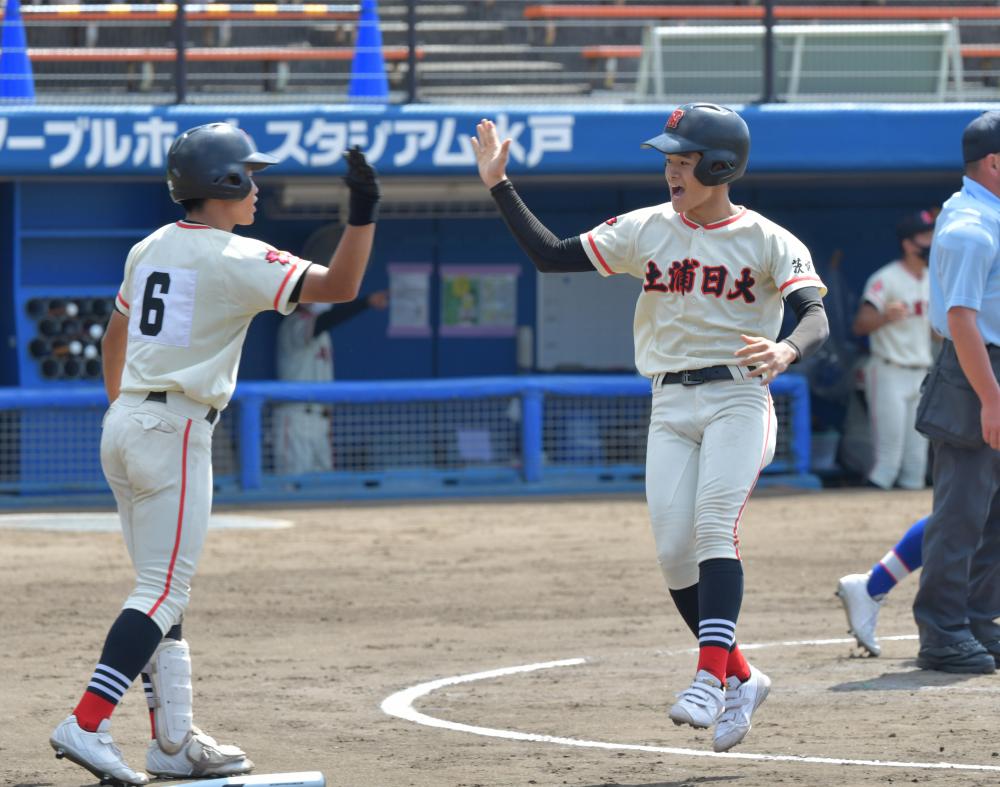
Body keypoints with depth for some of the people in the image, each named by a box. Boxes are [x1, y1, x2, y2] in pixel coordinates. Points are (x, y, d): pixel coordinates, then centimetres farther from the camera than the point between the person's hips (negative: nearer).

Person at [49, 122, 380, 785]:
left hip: (123, 424, 8)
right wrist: (364, 212, -13)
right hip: (175, 431, -8)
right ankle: (88, 724, -19)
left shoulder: (150, 250, 12)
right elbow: (340, 286, -16)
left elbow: (114, 337, 24)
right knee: (164, 590, -8)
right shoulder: (237, 259, -11)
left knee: (163, 588, 12)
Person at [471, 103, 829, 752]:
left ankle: (710, 678, -30)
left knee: (715, 528, -23)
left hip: (738, 399, -4)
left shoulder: (768, 241, -3)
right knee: (674, 552, -6)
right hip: (671, 407, 4)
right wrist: (499, 186, 0)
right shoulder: (646, 230, 8)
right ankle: (742, 679, 11)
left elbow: (816, 317, -15)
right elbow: (551, 255, 8)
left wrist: (787, 351, -38)